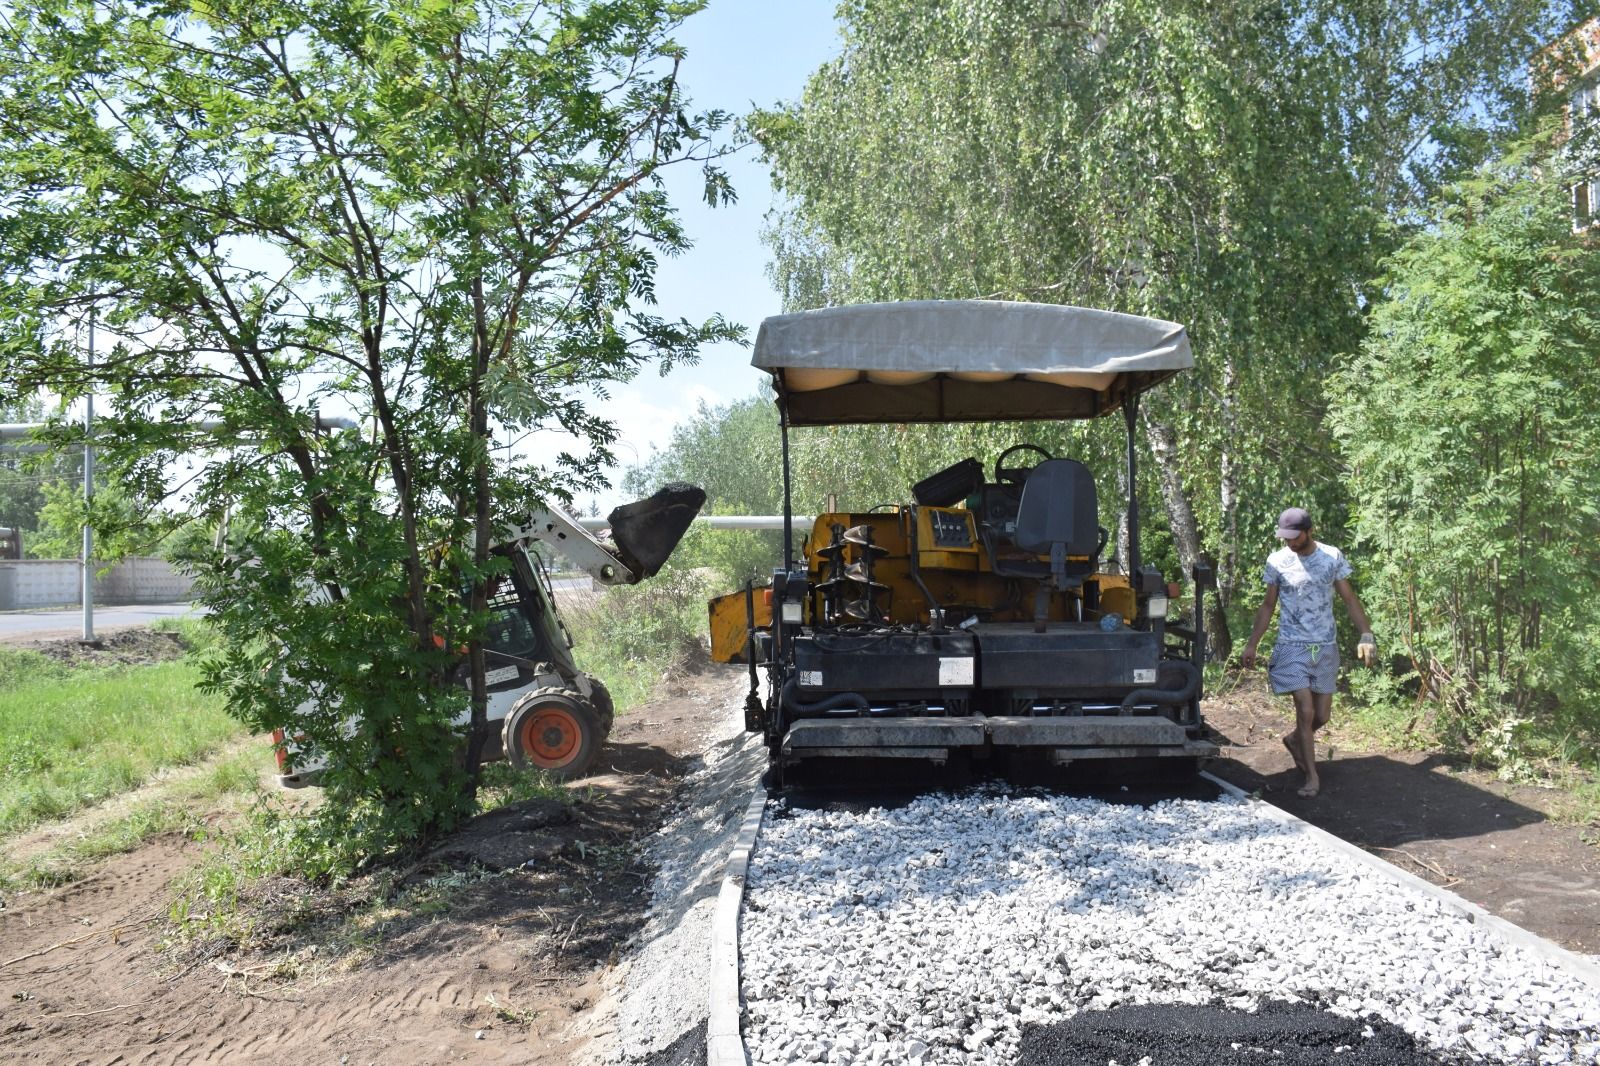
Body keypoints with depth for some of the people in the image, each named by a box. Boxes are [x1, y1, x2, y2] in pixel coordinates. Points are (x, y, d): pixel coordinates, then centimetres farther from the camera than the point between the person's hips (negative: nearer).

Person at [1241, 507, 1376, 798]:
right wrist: (1252, 645, 5)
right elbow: (1268, 606, 7)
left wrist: (1366, 636, -6)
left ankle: (1294, 739, 37)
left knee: (1322, 715, 6)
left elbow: (1350, 599, 4)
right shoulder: (1277, 561, -2)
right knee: (1306, 710, -11)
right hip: (1293, 646, -2)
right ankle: (1312, 776, 1)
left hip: (1325, 647, 2)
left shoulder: (1332, 557, 0)